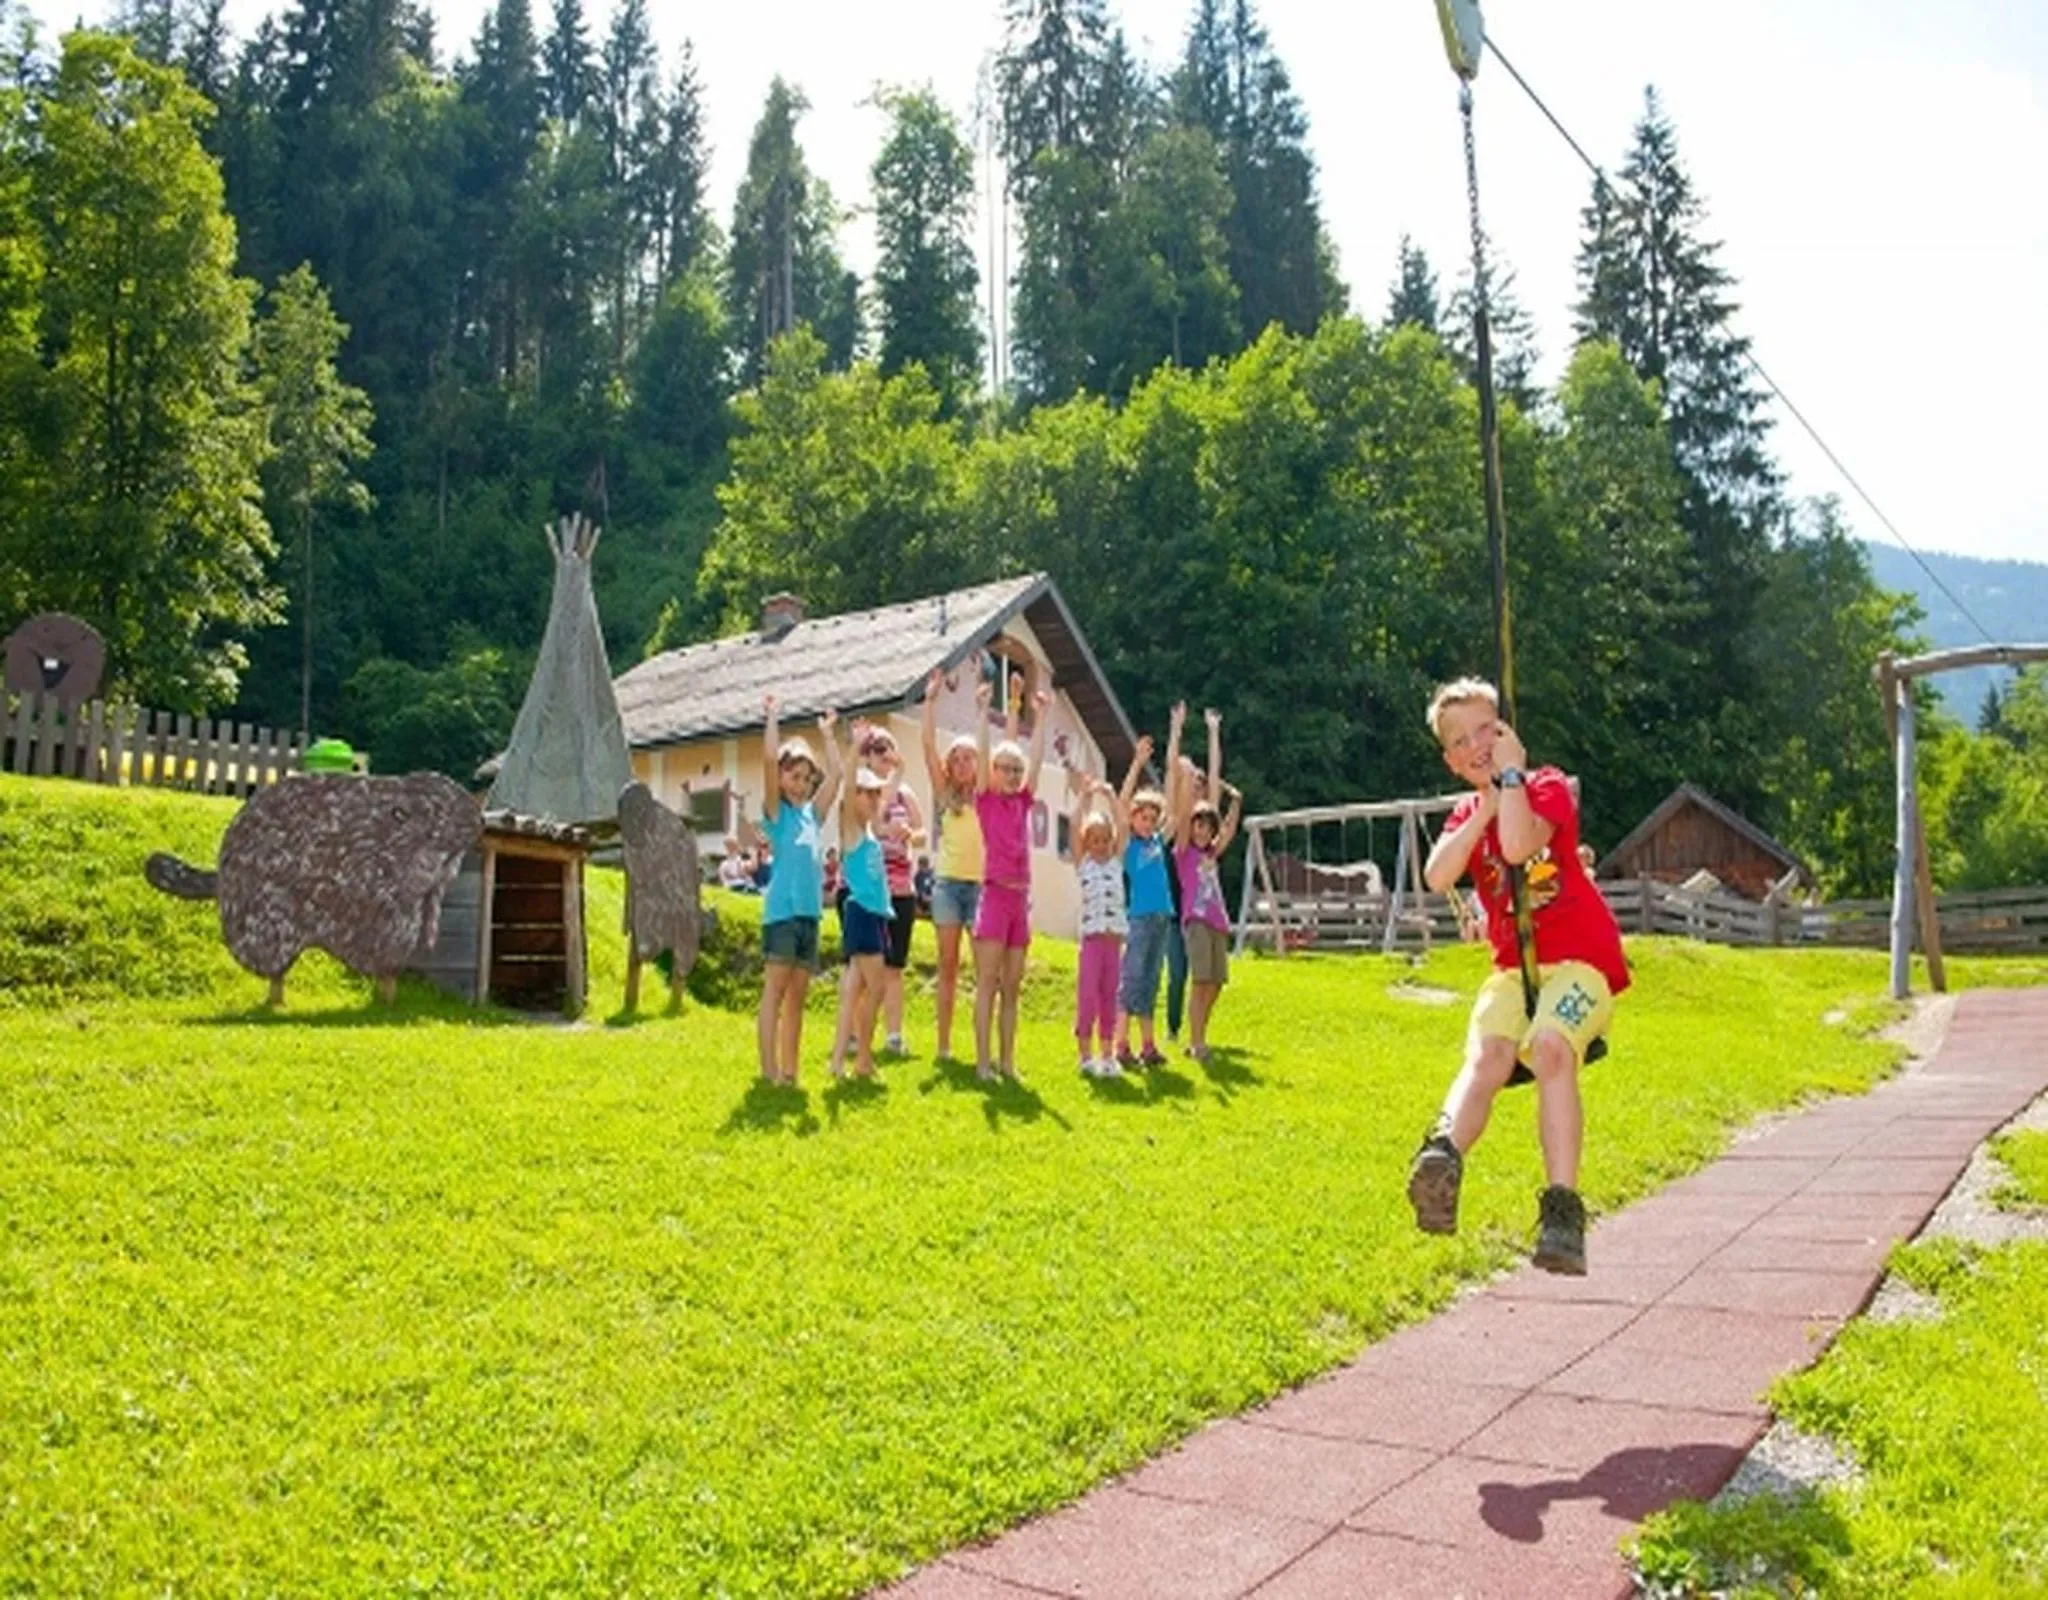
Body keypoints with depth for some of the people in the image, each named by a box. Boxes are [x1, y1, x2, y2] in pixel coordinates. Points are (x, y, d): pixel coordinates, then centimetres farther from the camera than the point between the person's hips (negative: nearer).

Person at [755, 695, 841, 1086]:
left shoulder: (811, 813, 16)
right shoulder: (776, 812, 1)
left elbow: (835, 774, 18)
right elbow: (769, 760, -10)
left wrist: (827, 734, 22)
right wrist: (771, 718, -5)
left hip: (810, 910, 6)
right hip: (782, 909, -6)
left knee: (798, 995, 9)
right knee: (775, 991, -6)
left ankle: (790, 1070, 14)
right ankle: (769, 1070, -6)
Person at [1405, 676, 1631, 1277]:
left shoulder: (1548, 787, 2)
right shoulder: (1464, 816, 16)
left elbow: (1517, 845, -22)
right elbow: (1437, 878, -8)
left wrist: (1510, 774, -10)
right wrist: (1483, 807, -6)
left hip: (1581, 957, -4)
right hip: (1514, 964, 4)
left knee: (1550, 1046, -33)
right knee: (1486, 1056, -27)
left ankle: (1562, 1208, -36)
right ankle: (1442, 1156, -51)